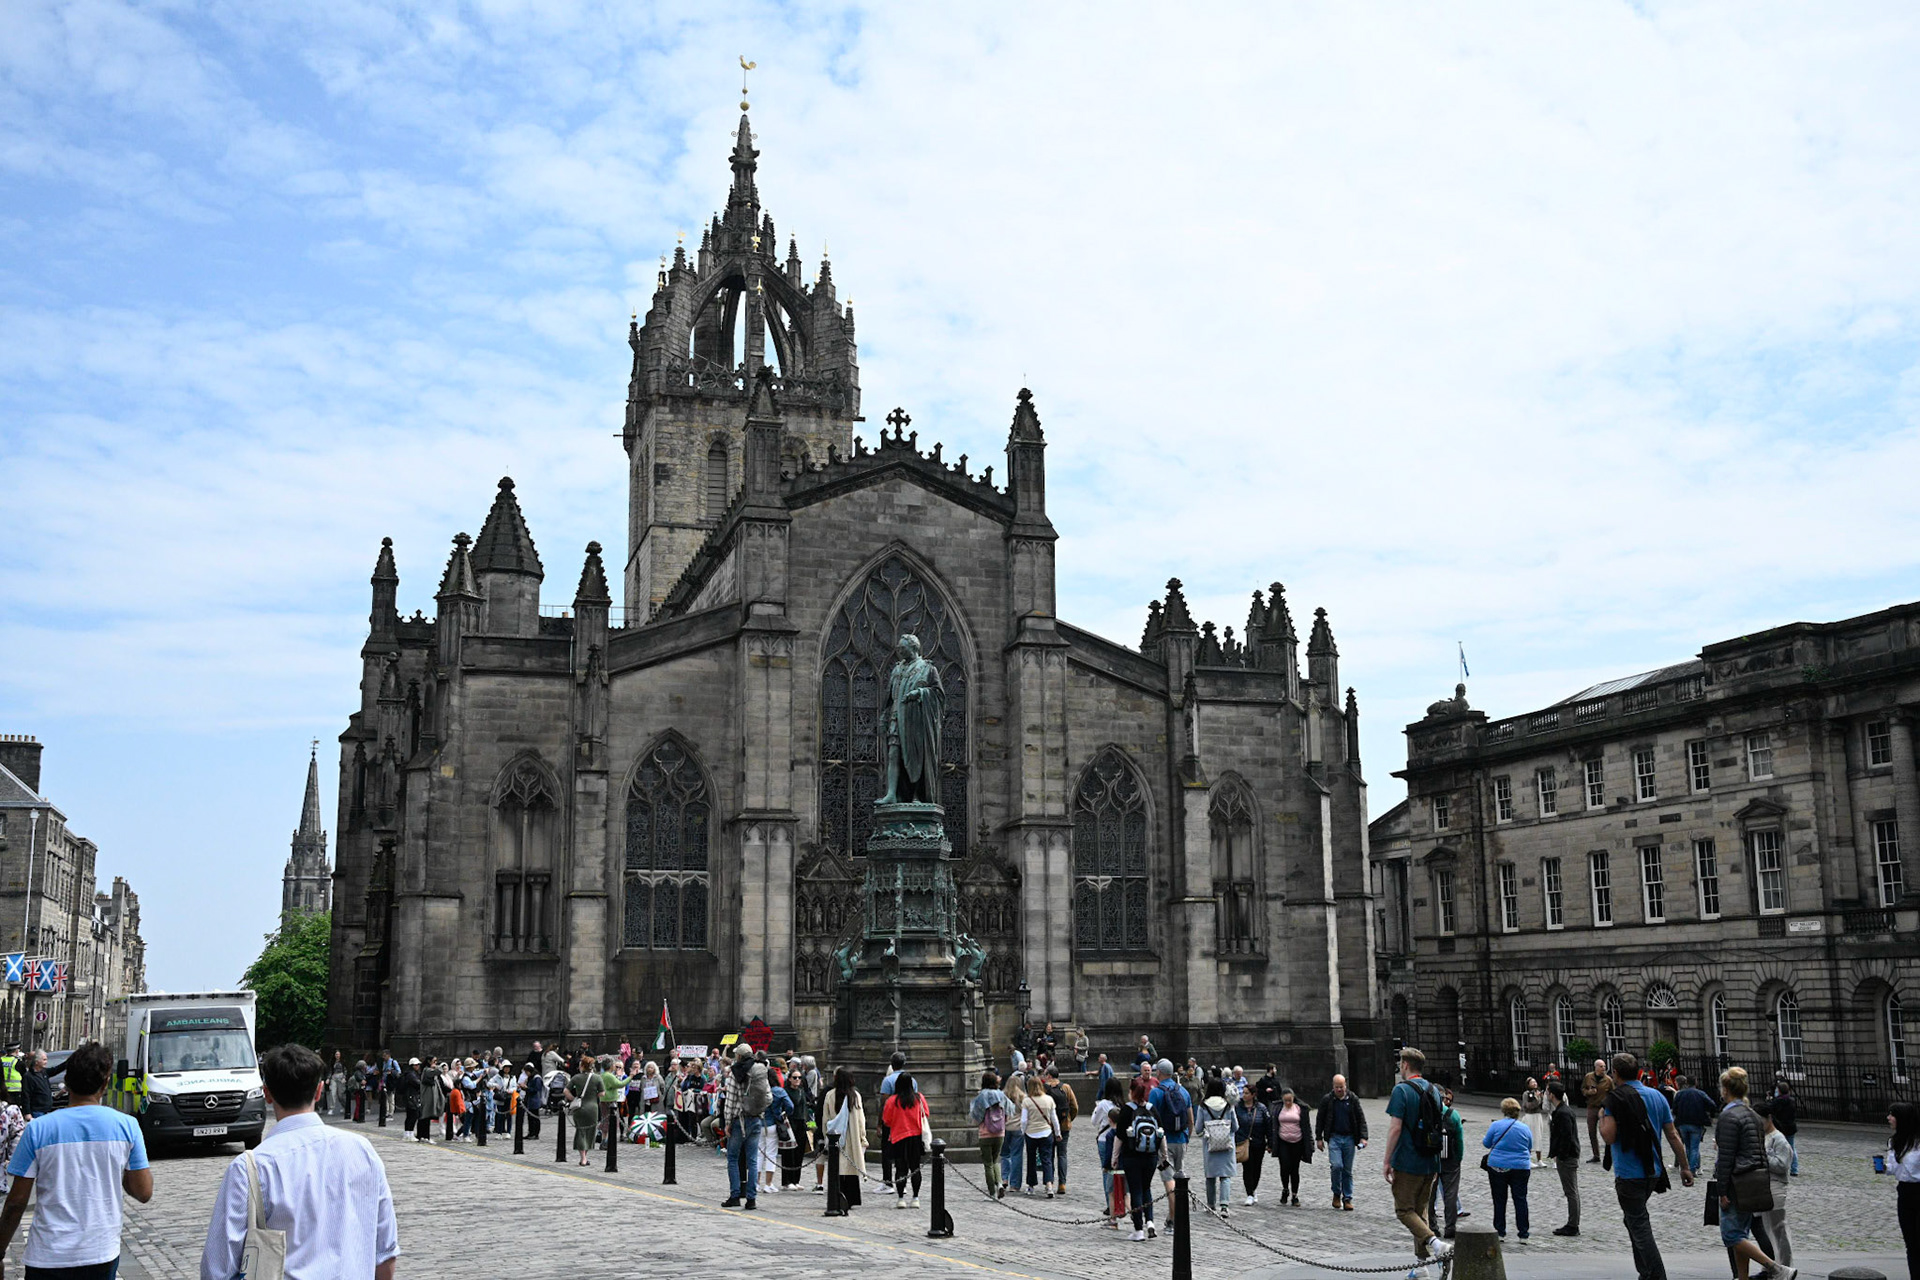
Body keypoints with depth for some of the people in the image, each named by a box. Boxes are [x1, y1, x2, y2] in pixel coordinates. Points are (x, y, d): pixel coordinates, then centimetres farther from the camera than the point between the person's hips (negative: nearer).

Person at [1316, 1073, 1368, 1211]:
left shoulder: (1353, 1100, 4)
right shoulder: (1327, 1100, 2)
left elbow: (1361, 1119, 6)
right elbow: (1320, 1120, 8)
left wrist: (1363, 1137, -5)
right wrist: (1319, 1138, 4)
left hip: (1349, 1138, 1)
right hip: (1334, 1137, -1)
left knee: (1348, 1170, 4)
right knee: (1336, 1166, -16)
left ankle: (1347, 1199, 12)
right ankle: (1336, 1194, 5)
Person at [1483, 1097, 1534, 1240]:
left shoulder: (1495, 1125, -7)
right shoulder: (1525, 1128, 1)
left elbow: (1487, 1144, 2)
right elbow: (1530, 1148, 13)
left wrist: (1483, 1140, 24)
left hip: (1498, 1166, -2)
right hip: (1521, 1168, 2)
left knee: (1499, 1200, 7)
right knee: (1520, 1200, 6)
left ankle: (1500, 1232, 10)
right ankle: (1523, 1234, 5)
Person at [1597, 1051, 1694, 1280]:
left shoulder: (1615, 1098, -12)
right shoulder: (1657, 1096, 6)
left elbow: (1608, 1136, -20)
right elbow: (1673, 1135, 8)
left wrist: (1602, 1116, -1)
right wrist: (1685, 1167, 14)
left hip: (1629, 1174, -7)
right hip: (1653, 1172, 7)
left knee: (1640, 1227, -2)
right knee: (1634, 1219, 23)